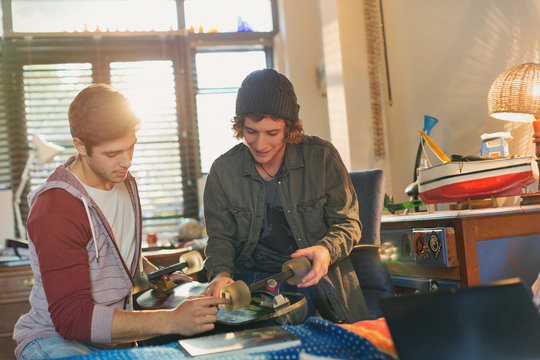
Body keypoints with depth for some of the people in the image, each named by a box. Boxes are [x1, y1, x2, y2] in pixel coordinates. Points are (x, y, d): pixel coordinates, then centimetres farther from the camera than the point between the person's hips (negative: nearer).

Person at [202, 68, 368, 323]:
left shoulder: (322, 156, -5)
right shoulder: (224, 170, 1)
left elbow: (347, 222, 0)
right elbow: (220, 236, 8)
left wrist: (327, 250, -23)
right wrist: (221, 273, -14)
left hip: (312, 275, -2)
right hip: (252, 278, 3)